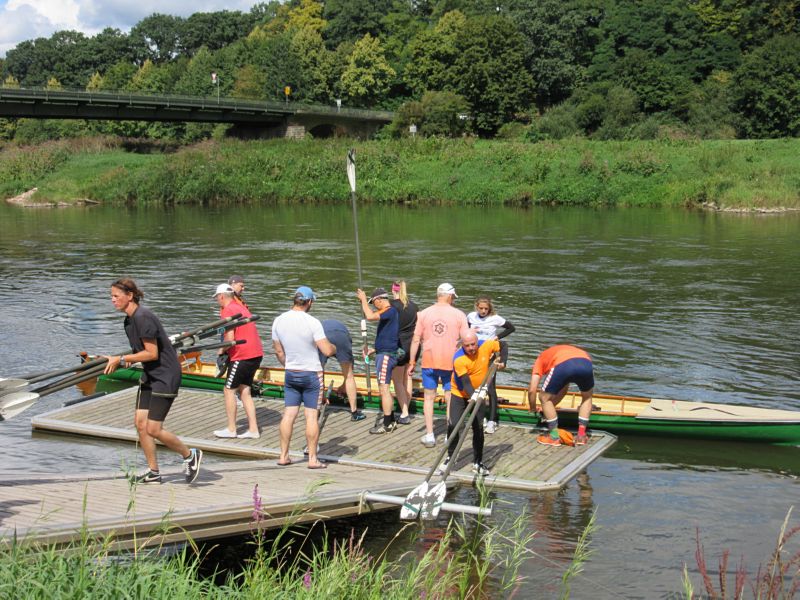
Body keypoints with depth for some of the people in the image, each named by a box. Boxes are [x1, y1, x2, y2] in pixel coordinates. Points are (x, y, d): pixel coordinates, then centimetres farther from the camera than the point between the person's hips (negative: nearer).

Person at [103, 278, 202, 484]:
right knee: (140, 423, 6)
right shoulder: (129, 321, 10)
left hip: (166, 376, -10)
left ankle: (190, 455, 13)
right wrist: (122, 361, 0)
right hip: (149, 375, 10)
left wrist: (121, 359, -16)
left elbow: (152, 353, -22)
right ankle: (154, 473, 17)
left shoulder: (143, 318, -21)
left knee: (153, 429, -8)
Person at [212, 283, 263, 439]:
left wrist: (221, 351, -1)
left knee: (229, 390, 2)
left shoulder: (227, 311, -11)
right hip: (256, 353, 9)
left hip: (242, 356, -9)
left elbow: (230, 338, -19)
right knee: (244, 391, 12)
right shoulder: (242, 307, 19)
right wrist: (225, 349, 15)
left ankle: (231, 429, 6)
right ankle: (253, 429, 9)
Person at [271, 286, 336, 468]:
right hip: (312, 374, -5)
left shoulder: (279, 321, -1)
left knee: (288, 414, 9)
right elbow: (327, 351, -19)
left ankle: (283, 456, 14)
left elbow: (279, 351, 9)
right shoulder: (312, 323, -18)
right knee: (311, 416, 1)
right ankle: (312, 458, 6)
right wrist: (334, 347, 3)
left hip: (290, 374, 5)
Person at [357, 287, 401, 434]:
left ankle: (387, 424, -7)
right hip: (383, 354, 11)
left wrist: (363, 299, -18)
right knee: (384, 389, 17)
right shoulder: (389, 312, 16)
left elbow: (370, 316, -30)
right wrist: (374, 349, 23)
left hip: (386, 355, -11)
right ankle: (390, 421, 24)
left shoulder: (390, 311, -15)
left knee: (384, 389, -9)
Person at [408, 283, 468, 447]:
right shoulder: (459, 315, -4)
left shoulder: (424, 314, 0)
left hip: (429, 362, 1)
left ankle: (429, 435, 11)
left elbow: (416, 340, 0)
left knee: (429, 398, 11)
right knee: (450, 399, 10)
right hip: (451, 363, -1)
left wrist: (412, 362, 8)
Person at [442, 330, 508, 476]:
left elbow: (503, 345, 2)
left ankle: (477, 462, 12)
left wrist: (503, 362, -13)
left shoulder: (486, 346, -18)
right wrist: (473, 395, -47)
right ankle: (450, 457, 8)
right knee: (453, 424, -12)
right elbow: (465, 382, -31)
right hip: (460, 393, -2)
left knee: (478, 427, 1)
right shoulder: (458, 359, -29)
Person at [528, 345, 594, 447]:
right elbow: (563, 390, 49)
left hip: (563, 365, -4)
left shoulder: (541, 359, 34)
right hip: (586, 363, 4)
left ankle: (554, 437, 21)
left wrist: (532, 409, 39)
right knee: (587, 397, 32)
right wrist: (550, 408, 57)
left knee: (544, 398, 20)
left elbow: (532, 390, 23)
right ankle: (581, 435, 26)